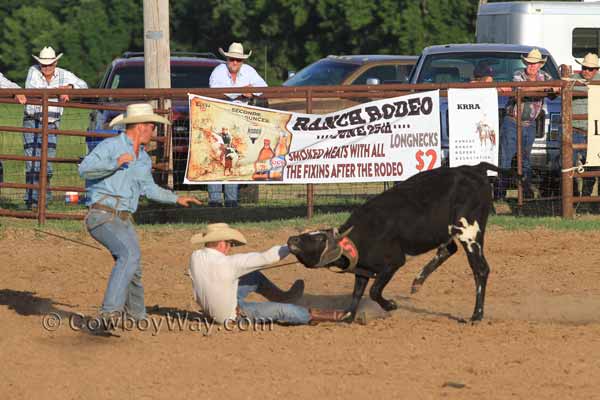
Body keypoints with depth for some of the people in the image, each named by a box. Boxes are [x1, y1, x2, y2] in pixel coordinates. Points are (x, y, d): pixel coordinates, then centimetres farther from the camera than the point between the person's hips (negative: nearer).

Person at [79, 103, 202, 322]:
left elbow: (149, 188, 32)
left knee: (133, 270, 17)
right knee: (130, 253, -29)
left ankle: (137, 317, 36)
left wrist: (176, 198, 31)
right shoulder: (111, 146, -8)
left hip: (124, 220, 9)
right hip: (103, 215, -9)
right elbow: (85, 170, -19)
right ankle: (111, 310, -35)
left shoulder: (144, 158, 17)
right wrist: (115, 164, -28)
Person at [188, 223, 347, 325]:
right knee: (280, 310, 0)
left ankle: (281, 296, 32)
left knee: (255, 276, 14)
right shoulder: (229, 263, -31)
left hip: (208, 308, 8)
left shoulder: (195, 257, -12)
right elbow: (265, 258, -24)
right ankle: (311, 316, 19)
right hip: (231, 315, -8)